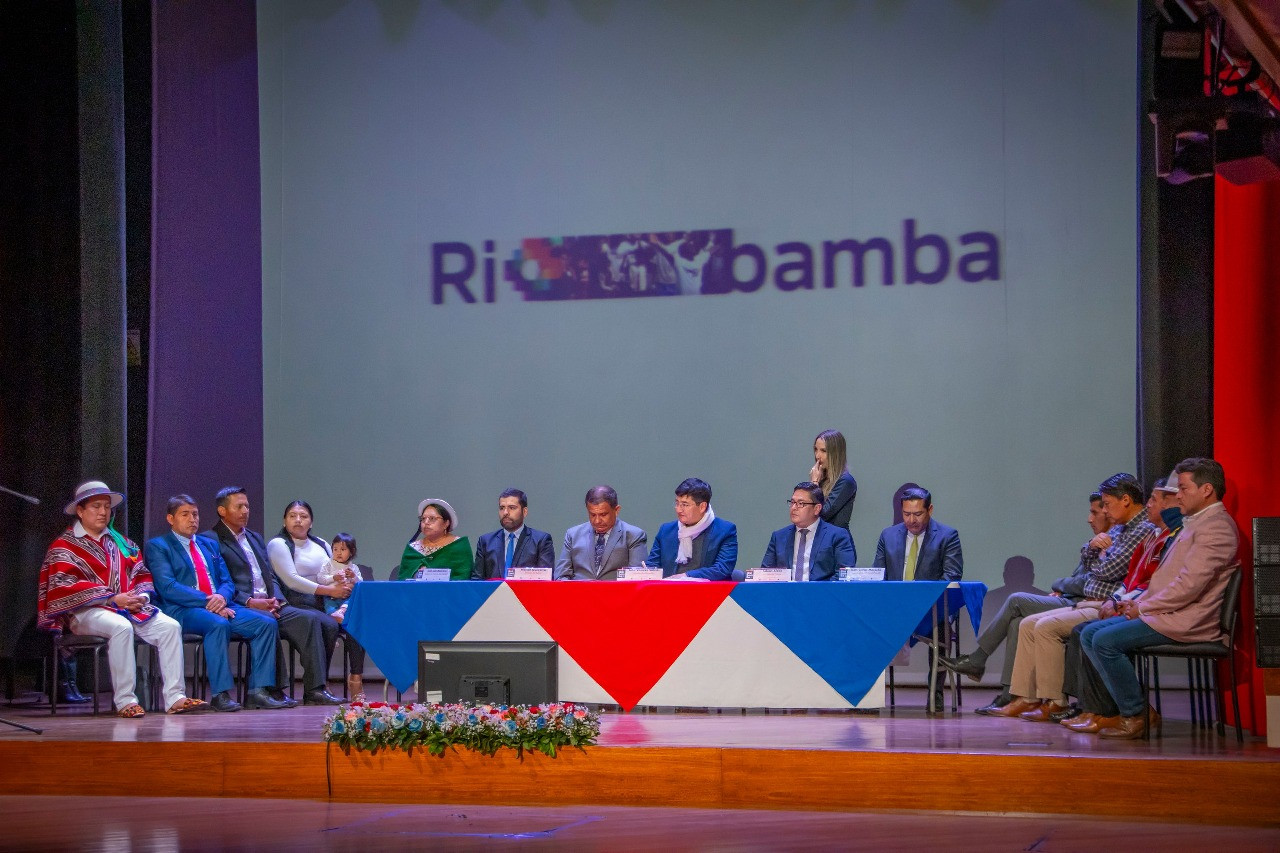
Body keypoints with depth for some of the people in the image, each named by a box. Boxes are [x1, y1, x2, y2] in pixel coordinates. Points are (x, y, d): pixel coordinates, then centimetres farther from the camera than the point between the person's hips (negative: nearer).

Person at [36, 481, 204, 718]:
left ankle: (174, 698, -23)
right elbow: (66, 587, -9)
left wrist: (141, 595, -4)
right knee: (121, 627, -37)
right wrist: (113, 599, -15)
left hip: (130, 607, 6)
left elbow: (143, 575, 22)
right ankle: (125, 701, -33)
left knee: (170, 626, -19)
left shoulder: (120, 543, 23)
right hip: (87, 612, -6)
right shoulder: (64, 546, 4)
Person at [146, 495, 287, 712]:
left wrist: (221, 597, -8)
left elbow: (227, 582, 18)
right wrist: (207, 602, -18)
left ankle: (258, 691, -18)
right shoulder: (157, 546, 5)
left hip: (219, 605, 6)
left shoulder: (210, 545, 25)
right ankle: (220, 694, -35)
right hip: (182, 610, -6)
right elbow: (167, 587, -9)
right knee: (218, 625, -38)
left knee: (266, 623, -17)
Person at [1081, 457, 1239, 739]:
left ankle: (1135, 716, -10)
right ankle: (1132, 708, 2)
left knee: (1106, 640, -21)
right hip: (1165, 613, 11)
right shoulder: (1195, 523, 23)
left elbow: (1191, 584, -22)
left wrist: (1144, 607, -13)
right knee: (1090, 634, 4)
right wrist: (1138, 602, 11)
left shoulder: (1216, 526, -13)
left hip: (1186, 621, -11)